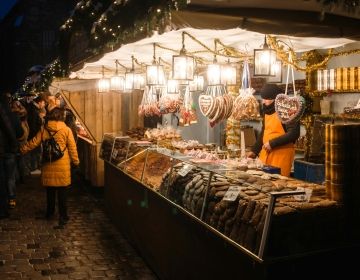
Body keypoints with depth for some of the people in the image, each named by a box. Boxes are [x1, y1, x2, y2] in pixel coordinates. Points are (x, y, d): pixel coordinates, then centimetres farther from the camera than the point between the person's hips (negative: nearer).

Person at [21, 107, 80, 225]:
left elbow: (33, 143, 4)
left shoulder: (44, 129, 0)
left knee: (50, 190, 17)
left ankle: (49, 212, 31)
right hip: (62, 165, -3)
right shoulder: (66, 130, -7)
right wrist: (76, 161, 8)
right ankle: (63, 216, 7)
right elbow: (72, 148, -4)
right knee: (62, 191, 4)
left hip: (48, 164, 3)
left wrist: (22, 149, 18)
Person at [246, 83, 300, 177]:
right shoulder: (267, 111, 14)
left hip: (281, 155, -8)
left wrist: (272, 143, -20)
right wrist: (254, 151, 18)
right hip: (265, 154, 8)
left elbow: (293, 134, -20)